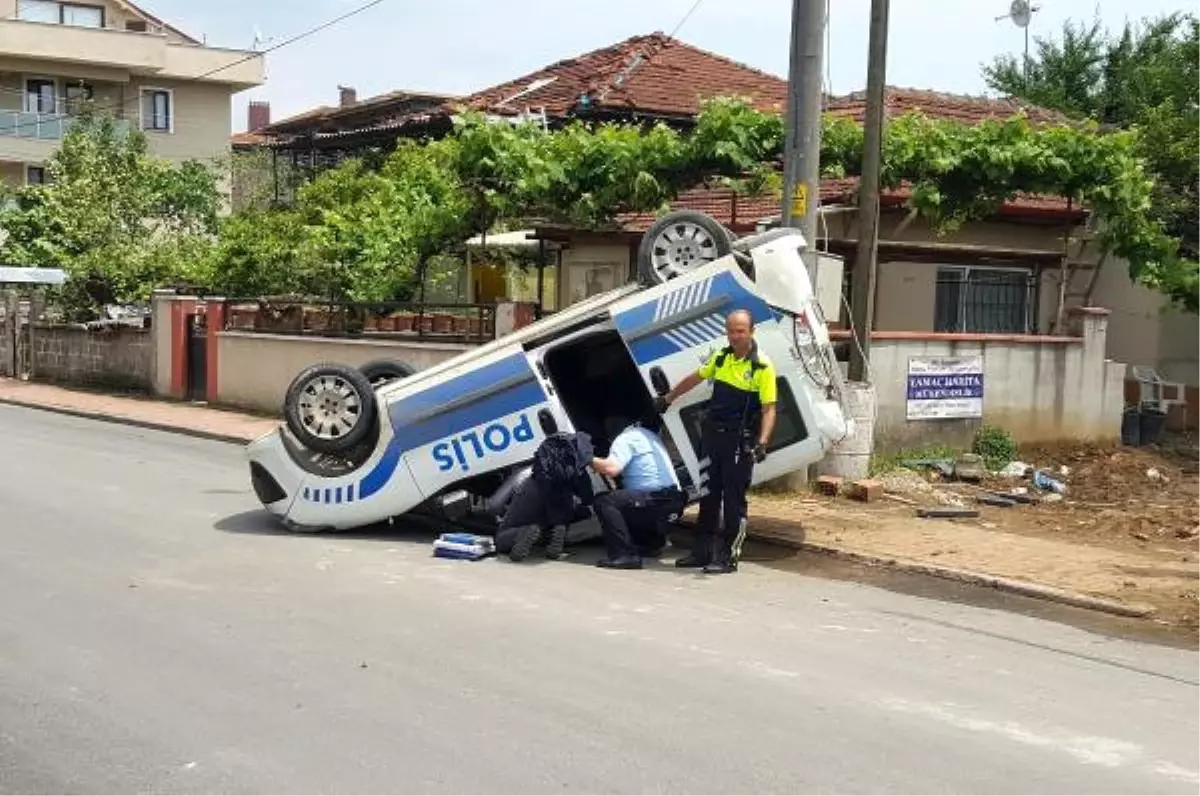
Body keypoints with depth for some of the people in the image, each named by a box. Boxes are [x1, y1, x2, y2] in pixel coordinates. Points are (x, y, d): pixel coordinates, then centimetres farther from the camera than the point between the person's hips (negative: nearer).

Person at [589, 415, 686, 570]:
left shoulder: (625, 439, -6)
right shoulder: (648, 434, 23)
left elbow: (611, 468, -21)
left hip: (655, 498, -10)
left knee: (603, 502, -13)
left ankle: (624, 555, -20)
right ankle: (651, 542, 32)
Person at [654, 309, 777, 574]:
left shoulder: (762, 365, -12)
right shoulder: (721, 357, 7)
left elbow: (769, 409, -15)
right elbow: (695, 378, 23)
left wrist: (762, 442, -26)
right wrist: (668, 399, 29)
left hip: (740, 441, -7)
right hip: (712, 434, 7)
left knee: (733, 498, -2)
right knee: (709, 494, 13)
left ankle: (729, 556, 5)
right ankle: (702, 551, 23)